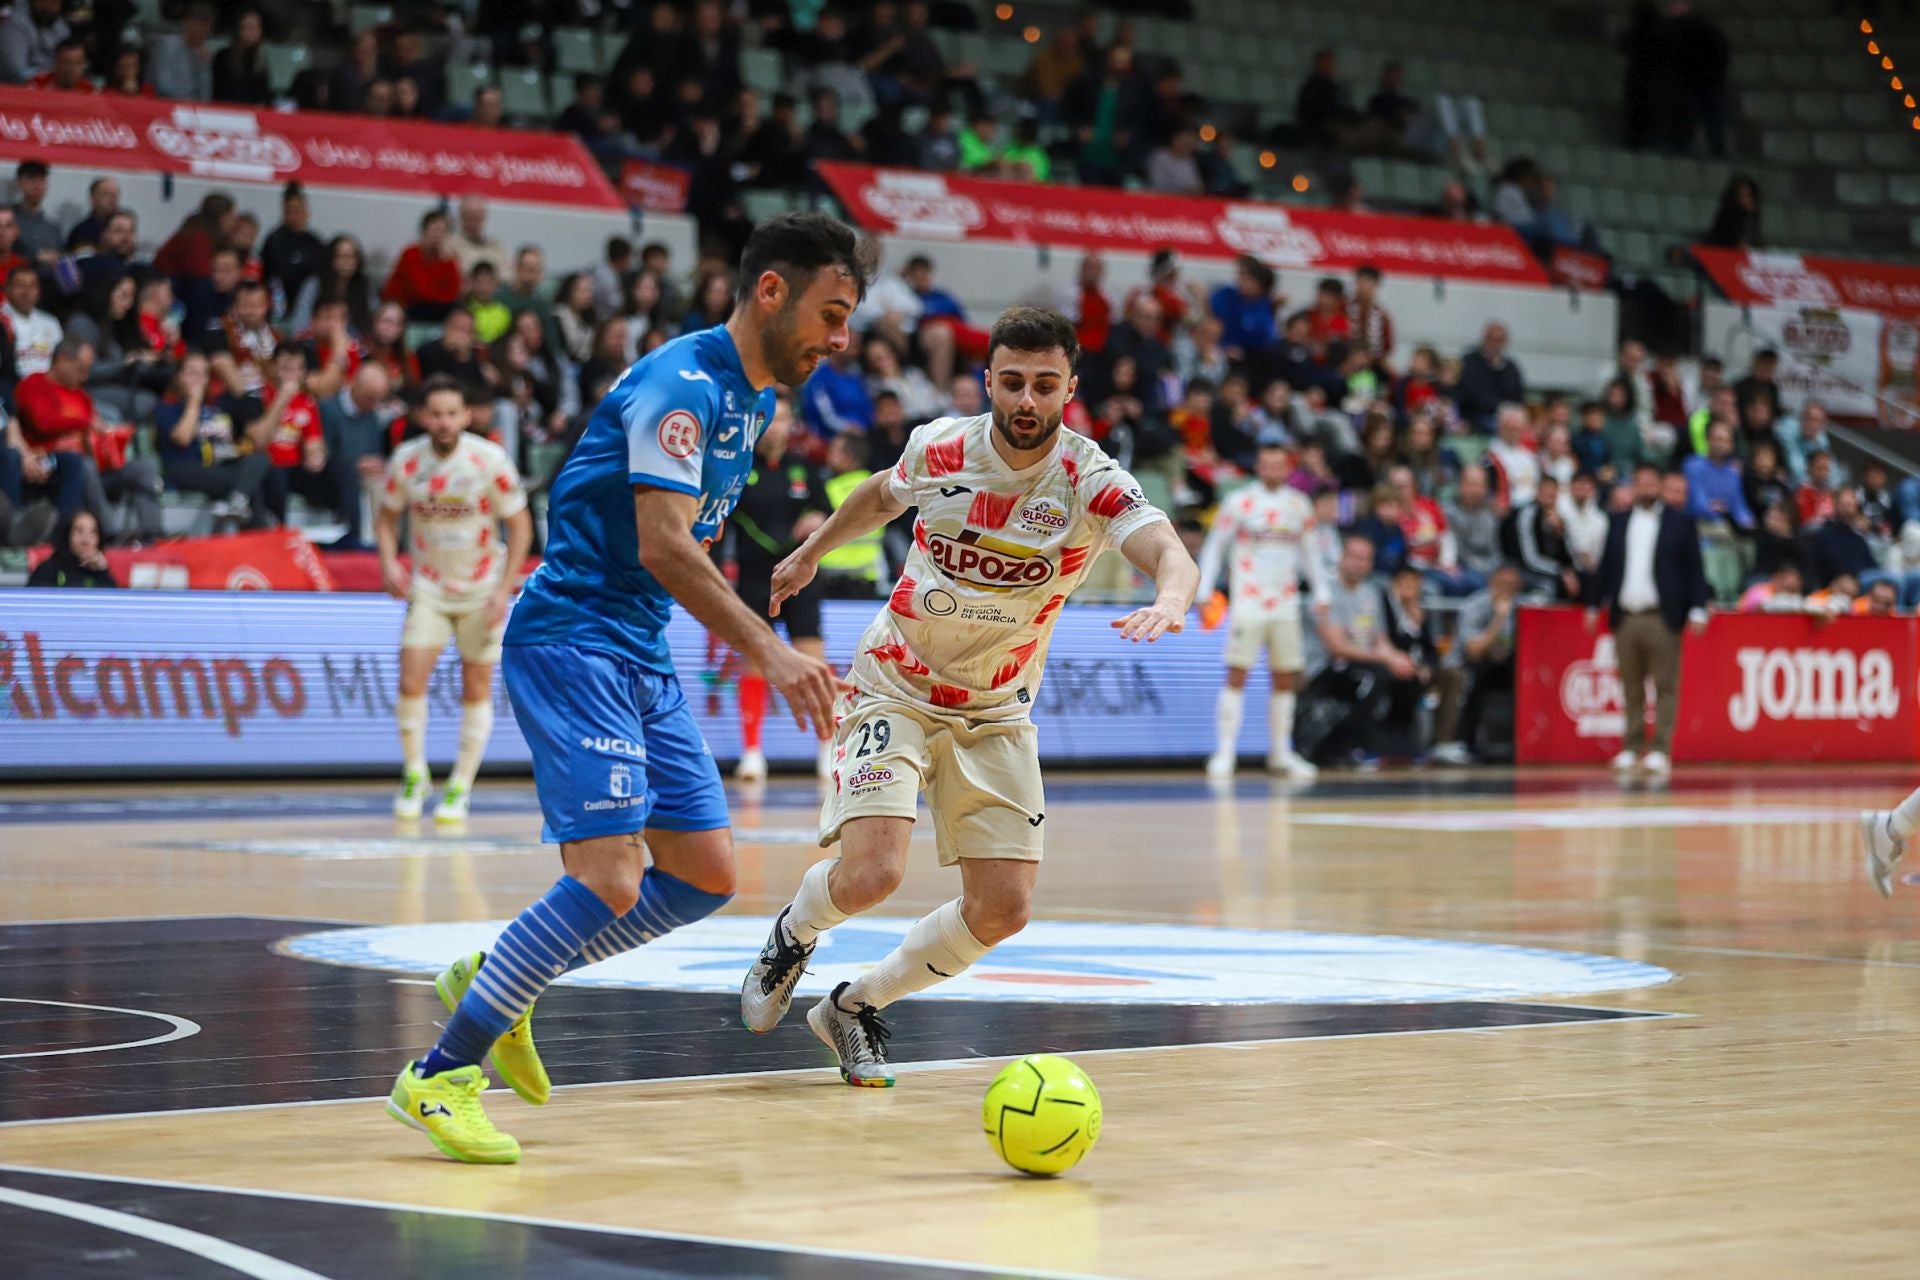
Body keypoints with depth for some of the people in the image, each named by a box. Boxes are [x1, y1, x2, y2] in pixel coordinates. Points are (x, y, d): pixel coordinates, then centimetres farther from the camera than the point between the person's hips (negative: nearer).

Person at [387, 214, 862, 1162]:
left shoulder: (752, 399, 14)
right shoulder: (682, 383, -17)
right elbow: (663, 546, -26)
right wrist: (770, 653, -31)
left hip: (640, 655, 10)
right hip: (570, 641, -10)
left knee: (704, 877, 8)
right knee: (610, 879, -19)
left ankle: (497, 982, 21)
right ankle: (439, 1077, -9)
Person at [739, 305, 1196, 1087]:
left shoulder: (1092, 483, -18)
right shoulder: (939, 447, -11)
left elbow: (1170, 555, -36)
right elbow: (883, 496, 14)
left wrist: (1169, 598, -60)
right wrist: (811, 552, 27)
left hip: (995, 713, 1)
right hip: (894, 689, -1)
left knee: (1002, 909, -7)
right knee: (872, 872, -22)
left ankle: (857, 1007, 18)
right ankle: (794, 934, 15)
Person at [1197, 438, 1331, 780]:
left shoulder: (1299, 505, 9)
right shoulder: (1239, 502, -2)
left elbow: (1308, 552, 18)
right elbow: (1214, 547, 2)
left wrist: (1321, 593, 11)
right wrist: (1203, 593, -5)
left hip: (1286, 606, 4)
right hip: (1247, 604, -4)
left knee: (1286, 679, 5)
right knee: (1237, 676, -9)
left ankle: (1281, 752, 16)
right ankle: (1224, 752, -8)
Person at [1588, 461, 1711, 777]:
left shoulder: (1680, 522, 3)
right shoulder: (1619, 522, 13)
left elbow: (1693, 569, 0)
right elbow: (1607, 567, 16)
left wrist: (1697, 610, -8)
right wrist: (1595, 606, 14)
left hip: (1662, 617, -3)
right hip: (1625, 617, 3)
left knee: (1664, 686, -5)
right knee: (1631, 688, 6)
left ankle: (1661, 750, -6)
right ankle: (1631, 749, 10)